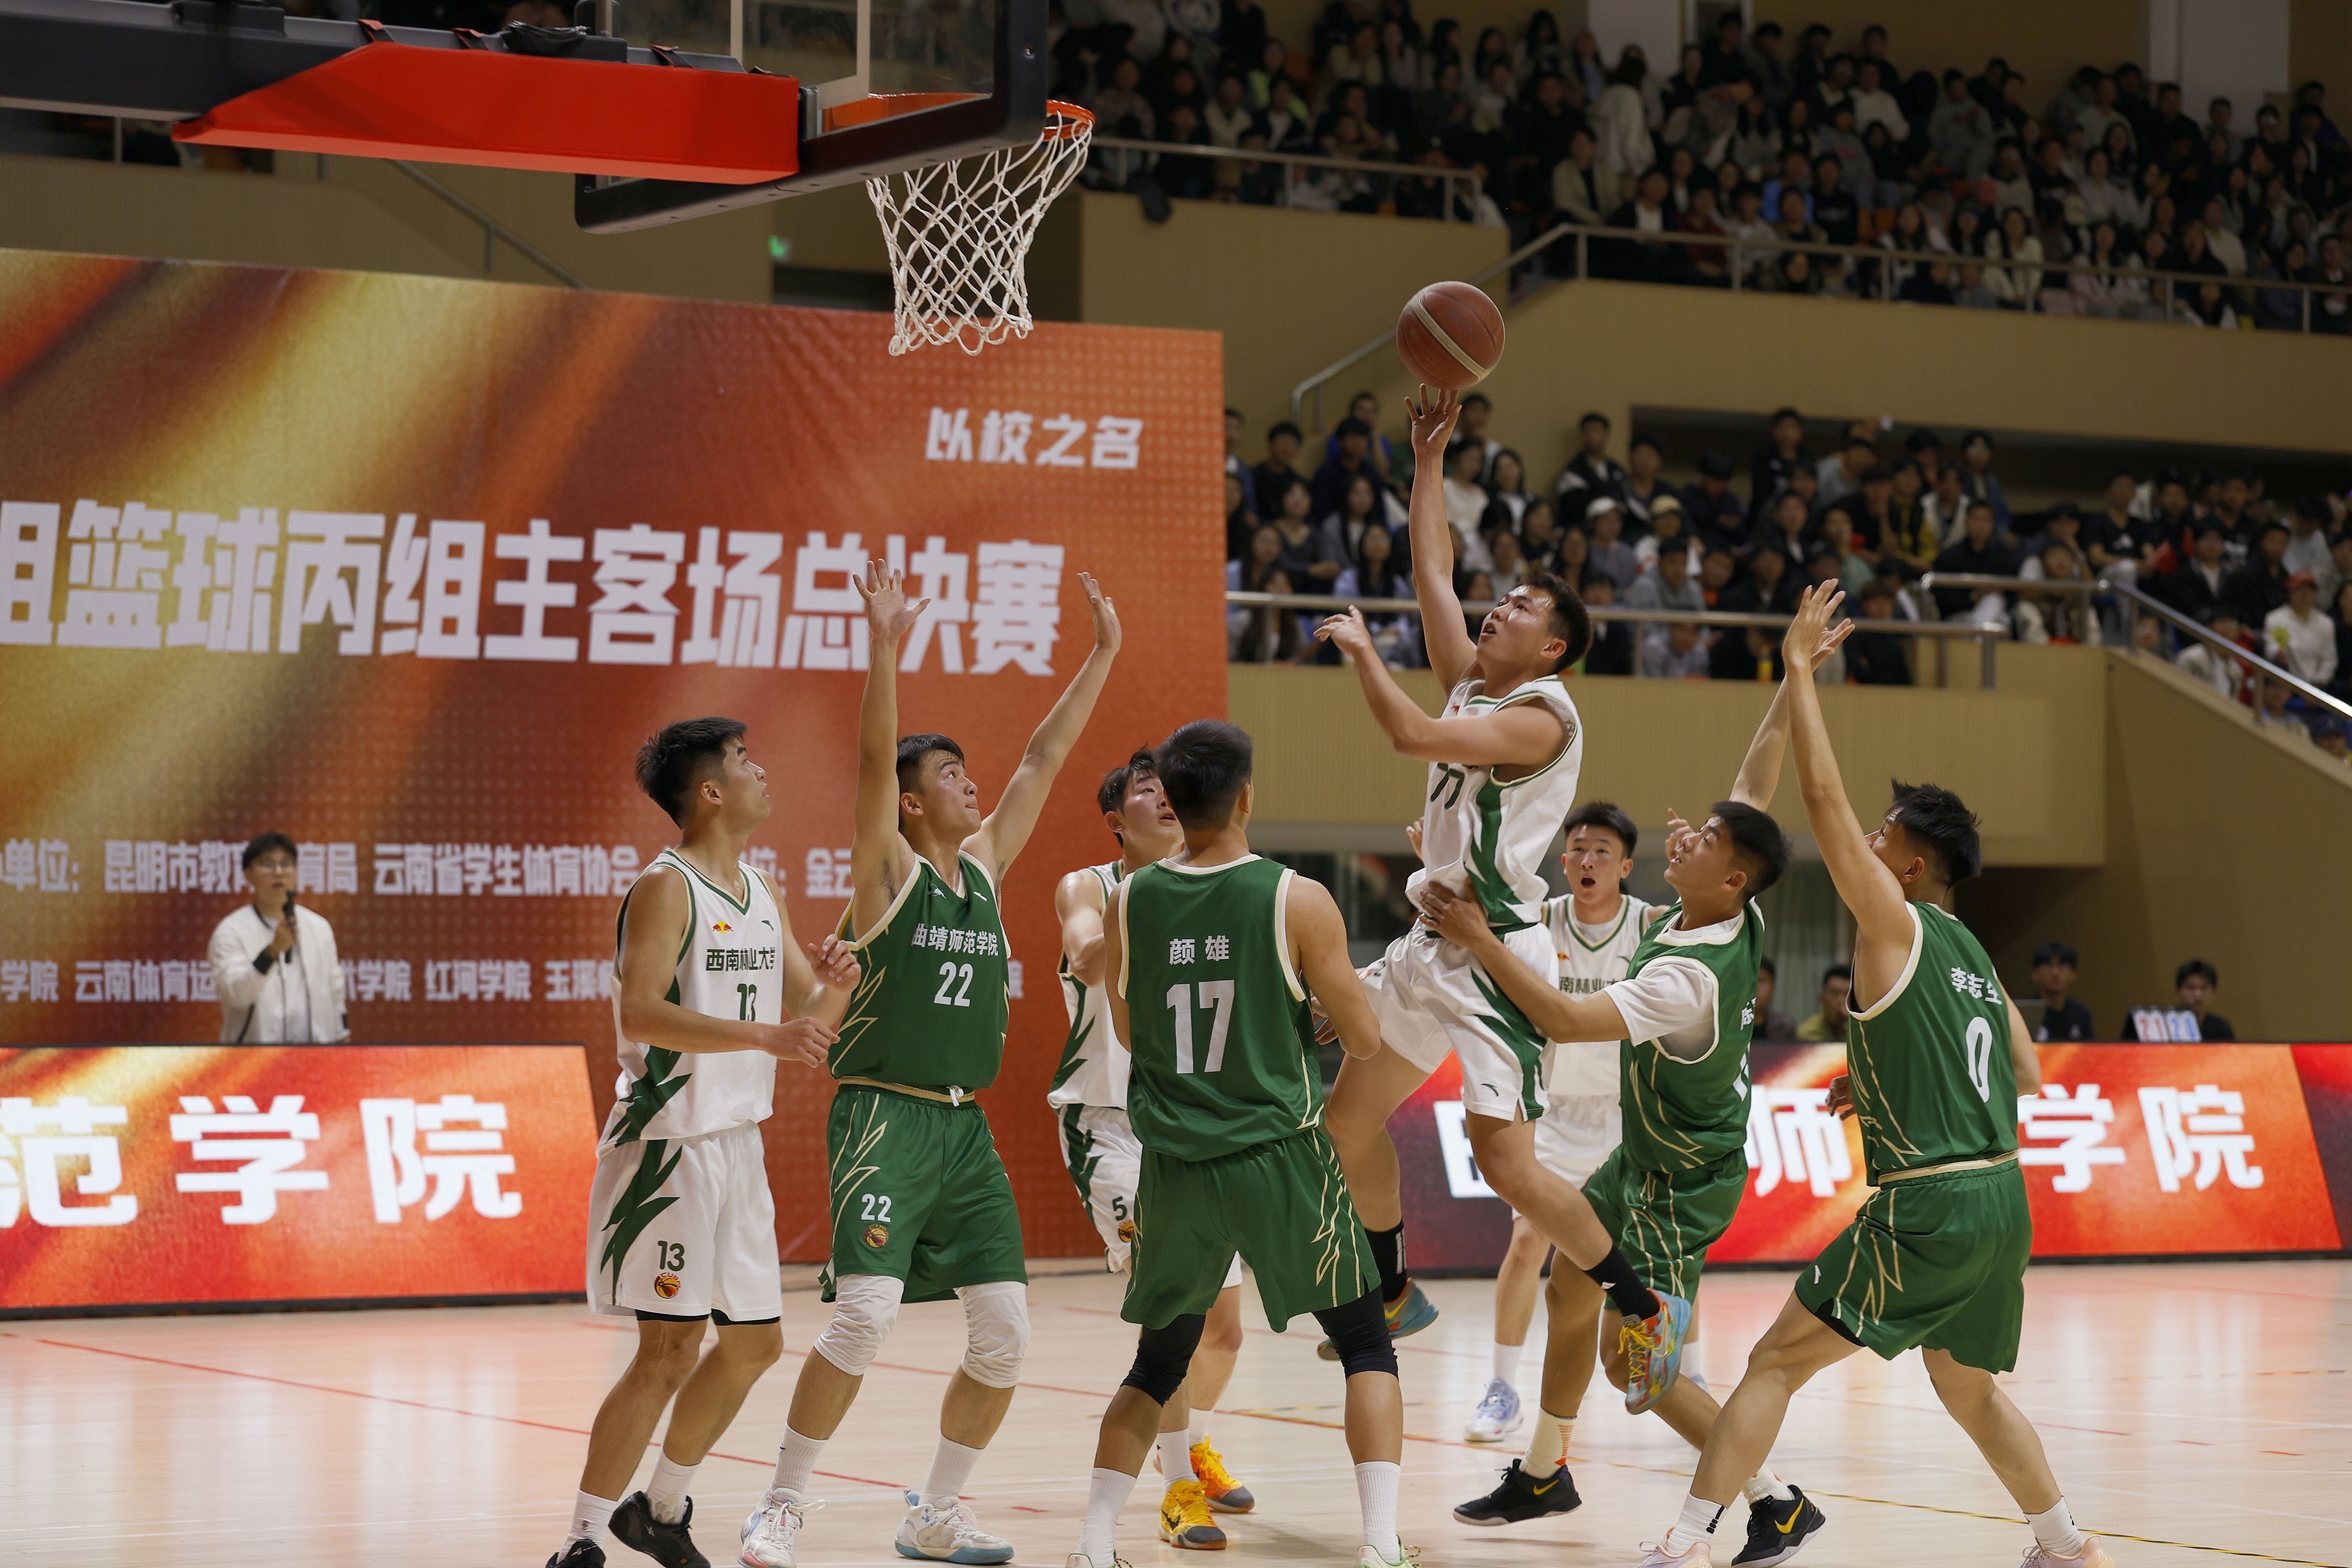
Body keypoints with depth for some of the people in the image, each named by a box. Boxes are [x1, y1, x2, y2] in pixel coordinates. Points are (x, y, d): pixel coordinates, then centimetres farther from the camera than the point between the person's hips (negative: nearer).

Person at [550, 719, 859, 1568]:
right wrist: (767, 1036, -32)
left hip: (739, 1144, 9)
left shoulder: (763, 893, 13)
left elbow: (809, 1022, 18)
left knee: (755, 1343, 13)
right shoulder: (665, 888, -12)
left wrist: (832, 982, -5)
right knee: (669, 1353, -10)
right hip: (671, 1143, -9)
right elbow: (641, 1015, -25)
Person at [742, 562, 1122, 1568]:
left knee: (1005, 1334, 3)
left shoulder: (985, 868, 13)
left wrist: (1103, 654, 14)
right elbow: (873, 759, -18)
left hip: (966, 1126, 7)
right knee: (865, 1316, -20)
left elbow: (1045, 758, 15)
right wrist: (886, 646, -29)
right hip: (886, 1117, -7)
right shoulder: (890, 872, -3)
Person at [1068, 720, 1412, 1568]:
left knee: (1159, 1362, 19)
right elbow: (1364, 1041, -4)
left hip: (1177, 1169, 3)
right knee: (1366, 1346, 9)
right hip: (1280, 1159, -3)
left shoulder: (1130, 903, -1)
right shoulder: (1297, 901, -10)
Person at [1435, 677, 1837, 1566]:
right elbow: (1759, 774, 1)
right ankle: (1544, 1475, 40)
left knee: (1634, 1364, -9)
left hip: (1682, 1188, -10)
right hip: (1643, 1160, 10)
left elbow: (1564, 1019, -38)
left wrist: (1480, 942, -34)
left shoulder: (1689, 977, -33)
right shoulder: (1734, 916, -8)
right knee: (1569, 1293, 22)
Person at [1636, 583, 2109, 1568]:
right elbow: (2026, 1077, 25)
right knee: (1969, 1387, 28)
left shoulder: (1896, 925, -6)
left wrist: (1800, 670, -4)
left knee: (1777, 1360, -7)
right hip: (2004, 1199, 8)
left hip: (1928, 1207, -8)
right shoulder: (1975, 956, 16)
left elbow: (1824, 797, -11)